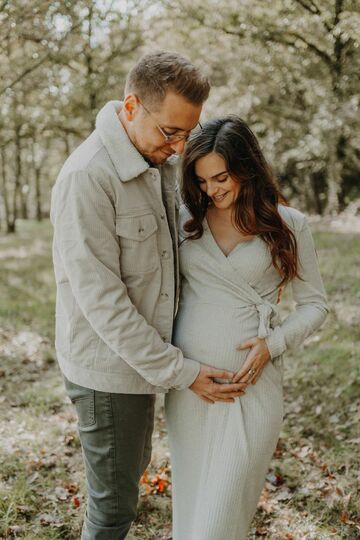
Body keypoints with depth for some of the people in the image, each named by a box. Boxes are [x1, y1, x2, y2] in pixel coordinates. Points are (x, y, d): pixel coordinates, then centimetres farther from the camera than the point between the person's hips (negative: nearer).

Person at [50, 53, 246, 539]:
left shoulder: (161, 162, 1)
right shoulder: (87, 176, -25)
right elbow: (101, 299, -25)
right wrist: (179, 372, -21)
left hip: (141, 358, 8)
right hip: (107, 369, -8)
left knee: (133, 469, 26)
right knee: (115, 501, 8)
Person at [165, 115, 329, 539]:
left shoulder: (288, 224, -1)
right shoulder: (185, 219, 4)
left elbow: (313, 303, 5)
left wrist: (273, 344, -11)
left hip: (251, 379, -2)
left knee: (225, 501, 1)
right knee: (190, 494, 14)